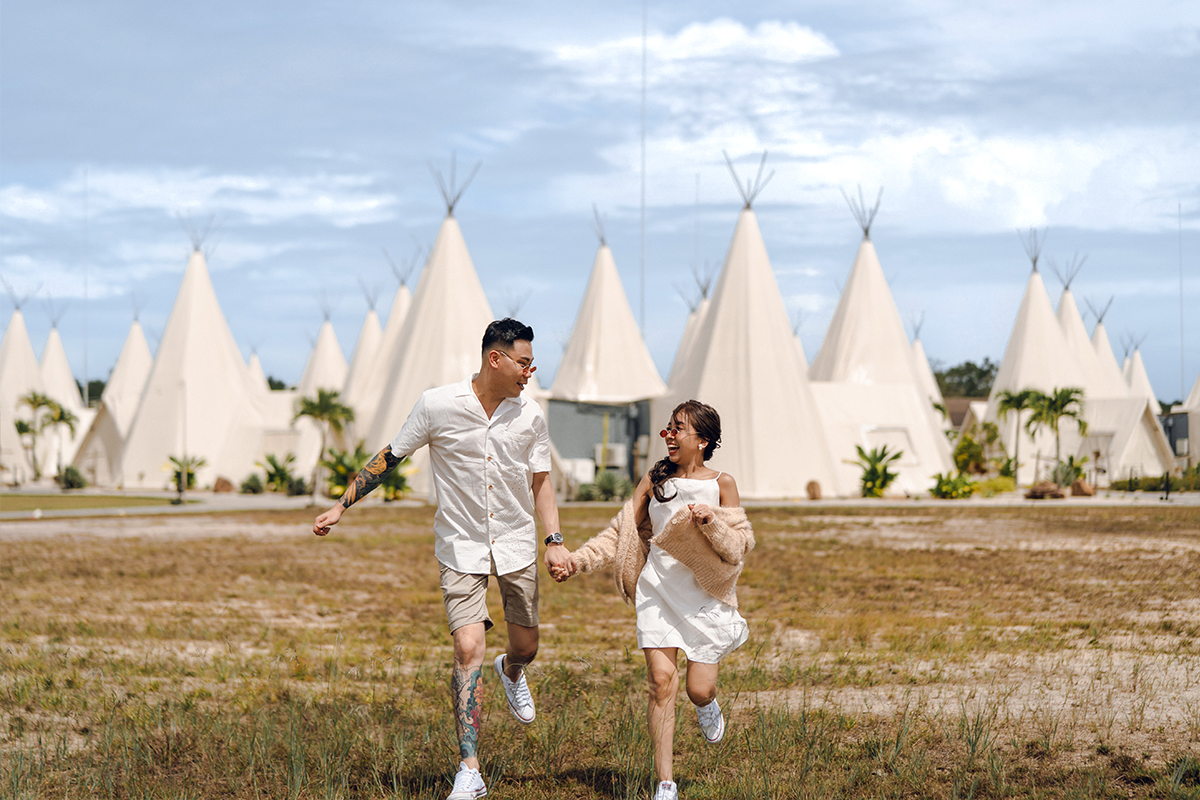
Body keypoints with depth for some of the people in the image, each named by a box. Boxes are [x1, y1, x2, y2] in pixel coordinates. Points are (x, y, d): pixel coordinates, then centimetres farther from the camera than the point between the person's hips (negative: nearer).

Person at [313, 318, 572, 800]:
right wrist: (340, 508, -2)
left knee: (525, 647, 11)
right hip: (461, 548, -3)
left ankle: (511, 672, 53)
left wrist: (554, 541, -6)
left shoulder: (530, 416, -4)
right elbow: (389, 458, -1)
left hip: (515, 544, 3)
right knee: (468, 648, -15)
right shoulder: (438, 406, -12)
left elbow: (540, 483, 6)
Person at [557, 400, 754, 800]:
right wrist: (579, 560, -1)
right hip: (658, 590, 1)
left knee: (699, 689, -1)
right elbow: (622, 532, 10)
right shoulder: (654, 480, 5)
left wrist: (712, 519, -21)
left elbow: (738, 548, -3)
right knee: (662, 681, -10)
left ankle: (708, 705, 41)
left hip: (704, 596, -1)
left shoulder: (721, 484, -1)